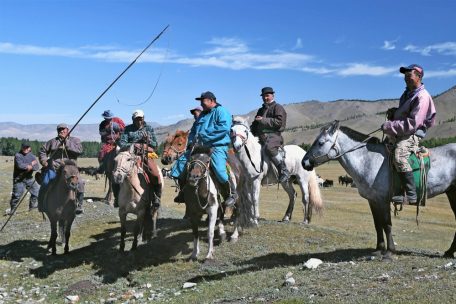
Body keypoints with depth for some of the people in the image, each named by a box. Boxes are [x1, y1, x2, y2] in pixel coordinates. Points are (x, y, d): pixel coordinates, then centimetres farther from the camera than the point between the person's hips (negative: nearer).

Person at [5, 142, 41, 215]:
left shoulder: (31, 156, 8)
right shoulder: (18, 155, -7)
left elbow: (37, 166, -1)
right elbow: (20, 165, -23)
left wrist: (30, 167, -20)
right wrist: (31, 164, -16)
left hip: (29, 178, 5)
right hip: (19, 179, -5)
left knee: (37, 190, 5)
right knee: (17, 195, -8)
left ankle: (32, 206, 21)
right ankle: (12, 209, 7)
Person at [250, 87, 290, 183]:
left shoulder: (278, 107, 4)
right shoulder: (261, 110, 29)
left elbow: (279, 122, -11)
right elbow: (255, 124, 31)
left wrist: (263, 120, -13)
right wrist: (249, 132, 11)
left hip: (273, 135, -9)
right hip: (260, 136, 9)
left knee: (269, 147, -37)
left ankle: (284, 171, -34)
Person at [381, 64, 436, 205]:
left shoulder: (422, 97, -15)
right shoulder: (407, 93, 15)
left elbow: (412, 124, -24)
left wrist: (390, 126, -23)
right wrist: (393, 112, 8)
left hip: (412, 135, -10)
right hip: (398, 134, 10)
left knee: (399, 156, -35)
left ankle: (412, 195, -33)